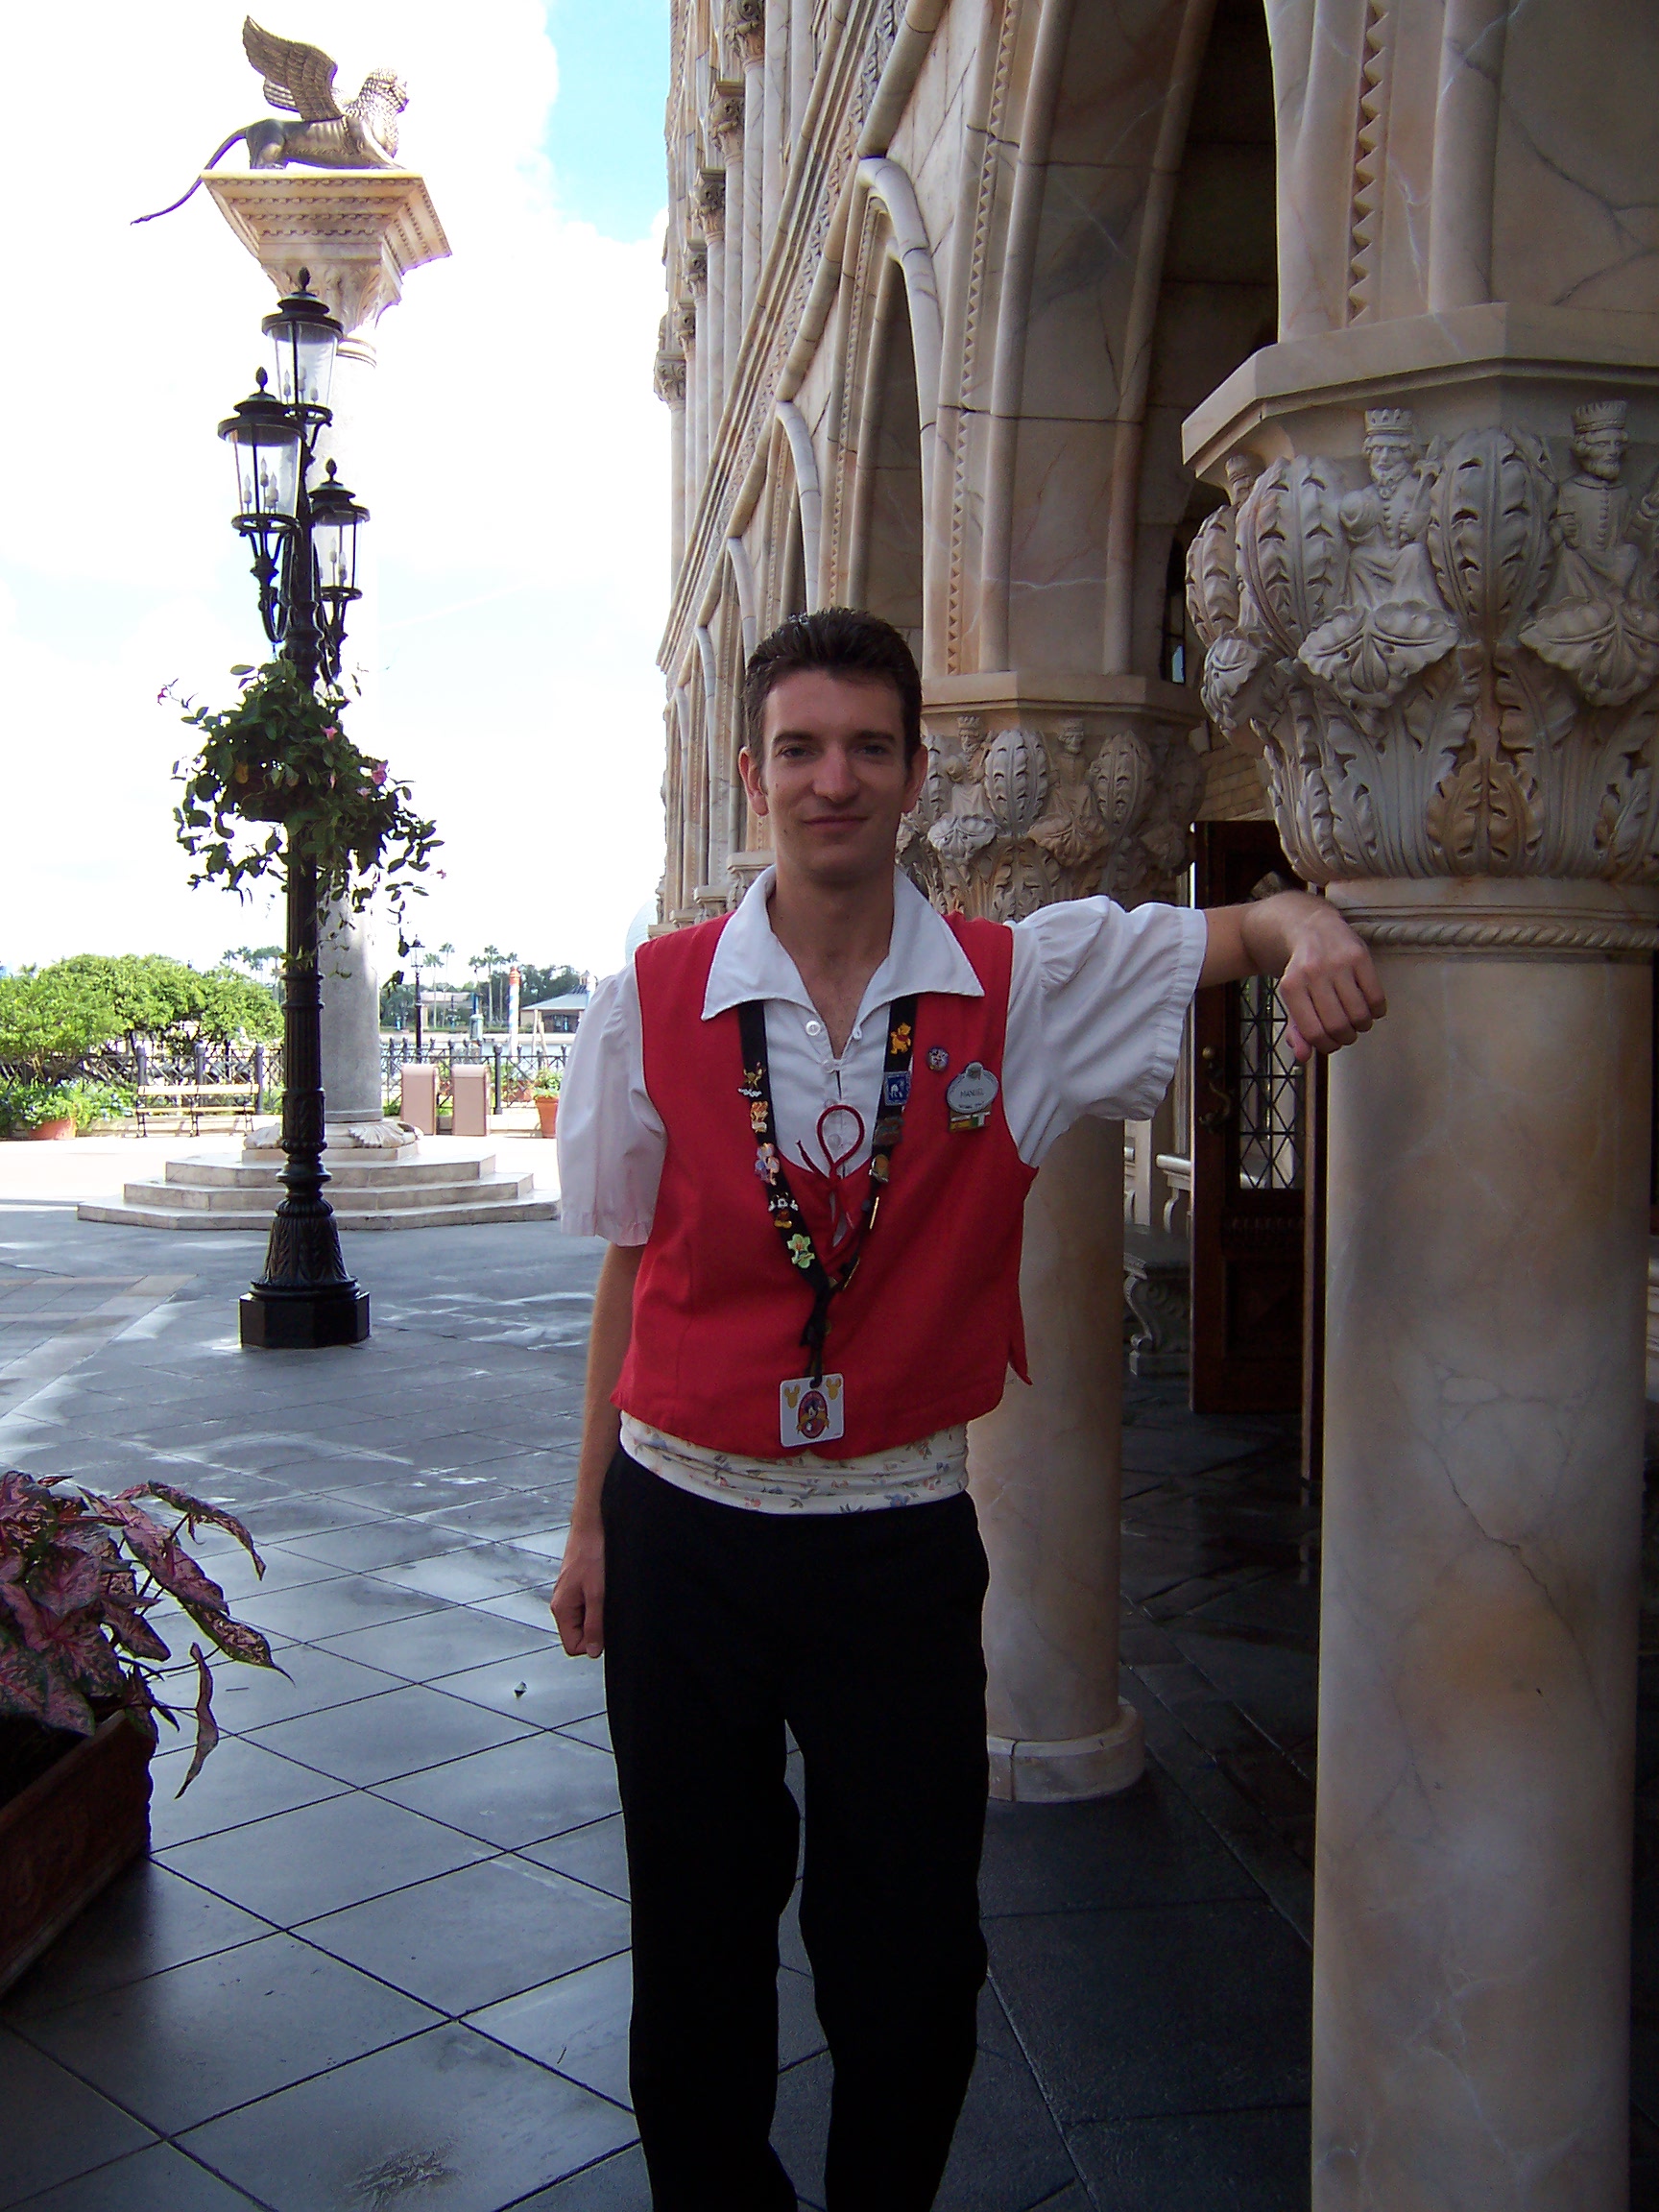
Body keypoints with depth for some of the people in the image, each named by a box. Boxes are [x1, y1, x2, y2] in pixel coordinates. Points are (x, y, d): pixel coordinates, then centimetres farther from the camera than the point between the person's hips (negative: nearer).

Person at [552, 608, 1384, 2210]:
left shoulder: (1023, 987, -4)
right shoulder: (653, 1001, -4)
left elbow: (1249, 927, 1)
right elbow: (628, 1269, 2)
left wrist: (1311, 932, -24)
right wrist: (589, 1519, 6)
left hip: (902, 1536, 0)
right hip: (684, 1527, 1)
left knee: (911, 1955, 11)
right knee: (696, 1934, 15)